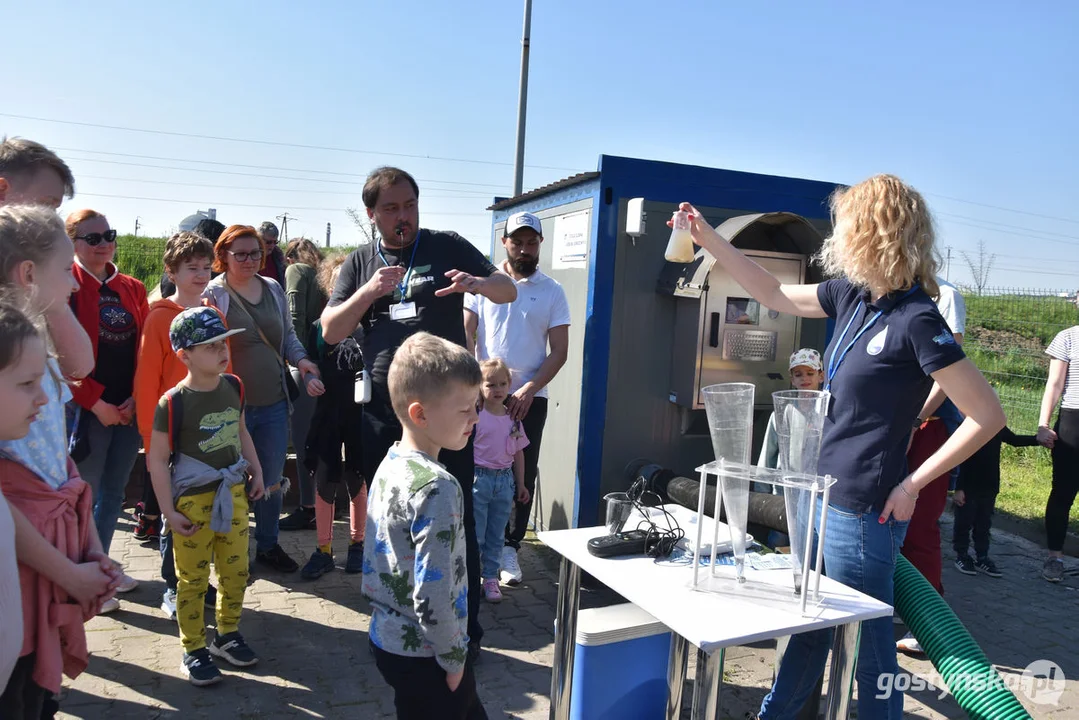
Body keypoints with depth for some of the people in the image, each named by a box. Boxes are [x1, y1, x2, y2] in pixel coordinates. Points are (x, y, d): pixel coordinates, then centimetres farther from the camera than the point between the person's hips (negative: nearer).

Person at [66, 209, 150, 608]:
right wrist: (95, 402, -14)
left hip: (129, 408, 5)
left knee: (113, 493, 15)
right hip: (86, 409, -5)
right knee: (85, 495, 5)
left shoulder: (133, 289, 9)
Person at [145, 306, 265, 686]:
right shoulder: (173, 402, -17)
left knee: (236, 570, 14)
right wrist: (169, 512, -13)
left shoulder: (233, 386, 0)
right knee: (193, 579, 8)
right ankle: (194, 650, 24)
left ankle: (228, 634, 33)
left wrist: (256, 472, 12)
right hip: (193, 501, -5)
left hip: (233, 494, 5)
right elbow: (157, 459, -13)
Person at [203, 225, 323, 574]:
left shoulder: (274, 289, 7)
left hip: (274, 403, 4)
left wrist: (301, 360, -1)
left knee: (272, 479, 14)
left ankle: (268, 545, 31)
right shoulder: (213, 294, -7)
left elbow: (288, 335, 15)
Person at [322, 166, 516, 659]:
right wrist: (368, 292, -14)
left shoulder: (448, 248, 3)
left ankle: (466, 630, 17)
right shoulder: (360, 264, 11)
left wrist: (478, 282, -22)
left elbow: (509, 291, 1)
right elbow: (331, 332, 3)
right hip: (383, 410, 4)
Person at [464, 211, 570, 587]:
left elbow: (559, 351, 0)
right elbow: (464, 335, 0)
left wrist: (528, 390, -11)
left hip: (530, 398, 0)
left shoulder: (552, 291, 4)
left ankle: (509, 547, 15)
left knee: (523, 476, 4)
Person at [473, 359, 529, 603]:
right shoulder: (475, 417, -10)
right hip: (479, 479, -5)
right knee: (475, 534, 3)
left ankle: (490, 577, 25)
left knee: (497, 535, 13)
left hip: (505, 480, 5)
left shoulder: (513, 419, 6)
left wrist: (520, 484, 14)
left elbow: (518, 453, 12)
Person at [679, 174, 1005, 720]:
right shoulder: (853, 296, 4)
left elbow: (987, 415, -17)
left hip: (861, 511, -8)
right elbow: (776, 296, 16)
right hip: (824, 495, 8)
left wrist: (913, 483, -15)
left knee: (866, 645, 9)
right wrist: (708, 239, 15)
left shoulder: (916, 319, -19)